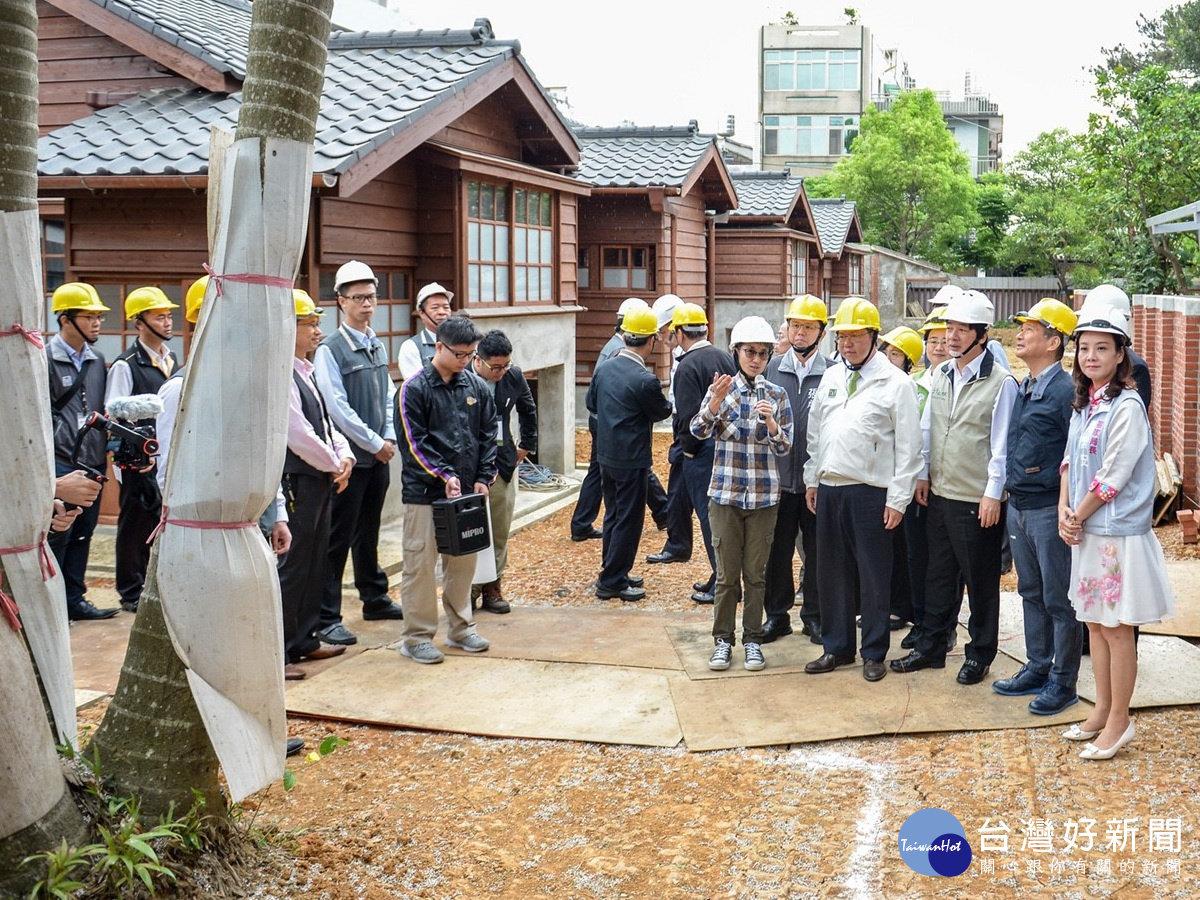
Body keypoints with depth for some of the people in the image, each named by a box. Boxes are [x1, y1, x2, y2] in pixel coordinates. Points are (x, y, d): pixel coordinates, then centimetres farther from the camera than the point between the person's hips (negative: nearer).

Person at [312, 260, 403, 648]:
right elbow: (338, 409, -16)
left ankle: (374, 598, 31)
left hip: (379, 456, 7)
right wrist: (375, 443, -12)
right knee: (338, 538, -4)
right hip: (351, 456, -7)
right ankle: (327, 618, -1)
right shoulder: (330, 350, -11)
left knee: (369, 532, 19)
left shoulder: (377, 346, 13)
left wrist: (390, 438, 1)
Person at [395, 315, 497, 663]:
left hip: (465, 491, 5)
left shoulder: (475, 387, 8)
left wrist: (483, 477, 1)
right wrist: (444, 476, -16)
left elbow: (488, 435, 12)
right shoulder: (414, 389, -8)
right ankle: (417, 637, 8)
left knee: (464, 562, 12)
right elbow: (413, 442, -11)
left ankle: (460, 628, 26)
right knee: (421, 564, -1)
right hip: (424, 492, -5)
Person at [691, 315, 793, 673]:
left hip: (764, 496, 1)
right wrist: (715, 403, -31)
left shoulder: (777, 395, 2)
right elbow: (699, 430, -13)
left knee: (756, 573, 7)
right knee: (727, 573, 6)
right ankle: (723, 639, 16)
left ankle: (752, 639, 17)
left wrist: (771, 424, -20)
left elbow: (784, 448, 0)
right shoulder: (722, 388, 0)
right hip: (725, 493, -1)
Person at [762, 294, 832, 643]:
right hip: (778, 477, 2)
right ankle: (777, 614, 22)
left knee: (817, 551, 9)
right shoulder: (771, 369, 4)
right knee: (777, 550, 9)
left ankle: (814, 615, 23)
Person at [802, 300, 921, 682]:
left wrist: (898, 499, -10)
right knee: (832, 572, 12)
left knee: (873, 576, 2)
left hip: (870, 492, -5)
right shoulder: (830, 378, 12)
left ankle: (874, 653, 14)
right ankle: (837, 647, 24)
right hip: (829, 489, 6)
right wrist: (812, 480, 14)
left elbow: (908, 447, -7)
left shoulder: (895, 382, -5)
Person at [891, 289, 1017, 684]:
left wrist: (993, 494, -13)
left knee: (980, 579, 6)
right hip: (940, 493, 6)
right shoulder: (941, 375, 8)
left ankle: (980, 653, 19)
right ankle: (931, 647, 26)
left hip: (978, 500, -6)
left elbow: (1002, 444, -12)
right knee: (939, 573, 15)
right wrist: (924, 474, 12)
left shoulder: (1001, 383, -11)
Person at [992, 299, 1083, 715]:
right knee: (1031, 593, 17)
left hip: (1050, 509, -9)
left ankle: (1063, 682, 11)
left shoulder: (1066, 391, -15)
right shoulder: (1022, 389, 11)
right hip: (1019, 506, 9)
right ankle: (1037, 668, 29)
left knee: (1060, 600, 2)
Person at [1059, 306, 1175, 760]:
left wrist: (1079, 517, -8)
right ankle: (1102, 710, 28)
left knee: (1117, 629, 1)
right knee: (1095, 622, 16)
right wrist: (1064, 512, -2)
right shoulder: (1083, 404, 10)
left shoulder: (1127, 407, -16)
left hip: (1118, 533, -8)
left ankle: (1119, 722, 11)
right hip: (1084, 531, 8)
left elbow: (1113, 477, -17)